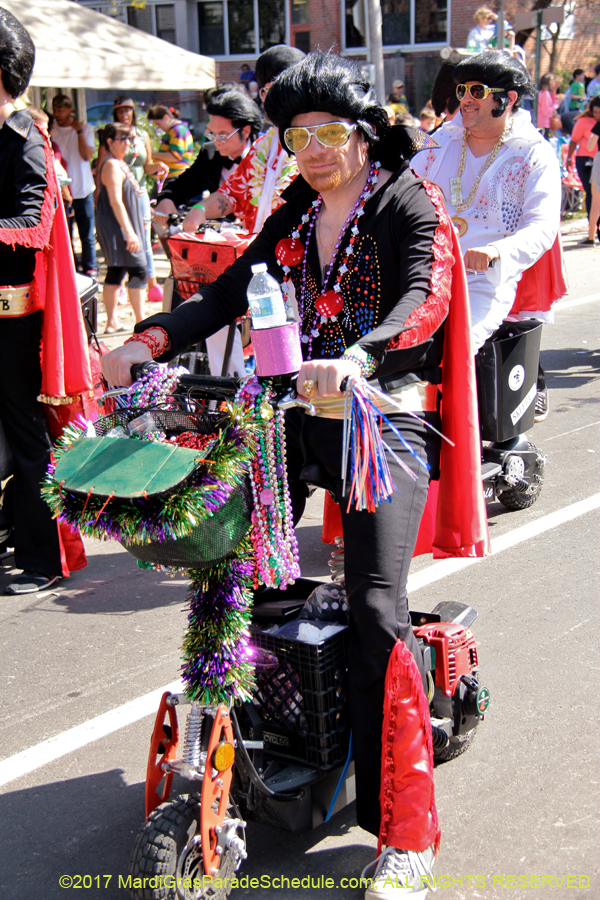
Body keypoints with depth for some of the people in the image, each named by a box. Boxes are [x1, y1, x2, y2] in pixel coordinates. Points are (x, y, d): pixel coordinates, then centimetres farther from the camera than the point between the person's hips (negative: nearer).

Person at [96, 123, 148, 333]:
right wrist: (130, 232, -26)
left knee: (116, 271, 11)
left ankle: (112, 321, 14)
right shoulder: (112, 166, -16)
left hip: (122, 228, 10)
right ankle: (141, 321, -4)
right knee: (137, 269, -7)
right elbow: (116, 201, -23)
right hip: (118, 227, -10)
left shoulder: (119, 164, 16)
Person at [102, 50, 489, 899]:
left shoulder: (410, 203, -3)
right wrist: (149, 341, -7)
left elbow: (424, 298, -22)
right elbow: (230, 291, 10)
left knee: (376, 608, -17)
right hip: (298, 409, 7)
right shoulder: (295, 212, 16)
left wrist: (357, 358, -42)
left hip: (386, 414, -6)